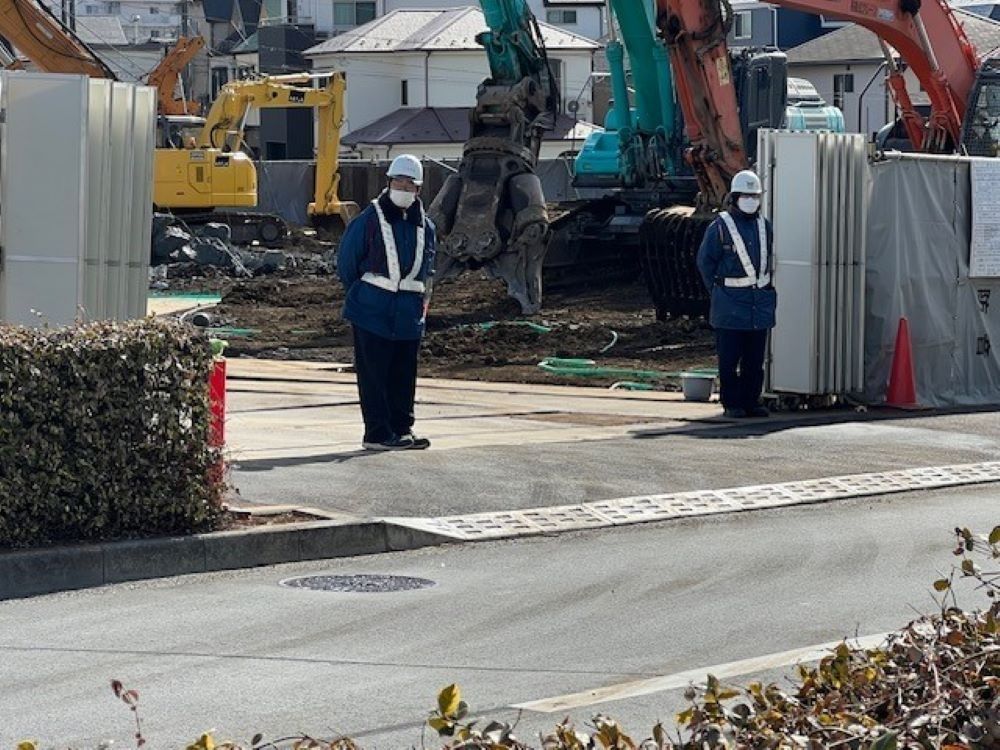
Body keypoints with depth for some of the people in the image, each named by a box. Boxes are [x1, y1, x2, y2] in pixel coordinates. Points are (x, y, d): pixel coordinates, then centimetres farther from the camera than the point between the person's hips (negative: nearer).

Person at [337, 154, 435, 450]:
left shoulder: (424, 226, 10)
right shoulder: (369, 220, -5)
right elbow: (347, 261, 2)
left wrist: (422, 299, 13)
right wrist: (361, 296, 9)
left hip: (409, 315, 5)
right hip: (373, 313, -5)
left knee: (404, 374, 8)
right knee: (373, 373, -4)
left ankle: (402, 429, 16)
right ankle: (377, 432, -2)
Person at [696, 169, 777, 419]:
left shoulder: (765, 226, 11)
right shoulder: (720, 227, -5)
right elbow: (705, 261, 0)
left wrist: (766, 286, 13)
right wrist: (719, 290, -1)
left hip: (760, 301, 5)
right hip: (730, 304, -5)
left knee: (755, 358, 7)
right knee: (729, 358, -3)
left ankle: (751, 402, 13)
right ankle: (731, 405, 2)